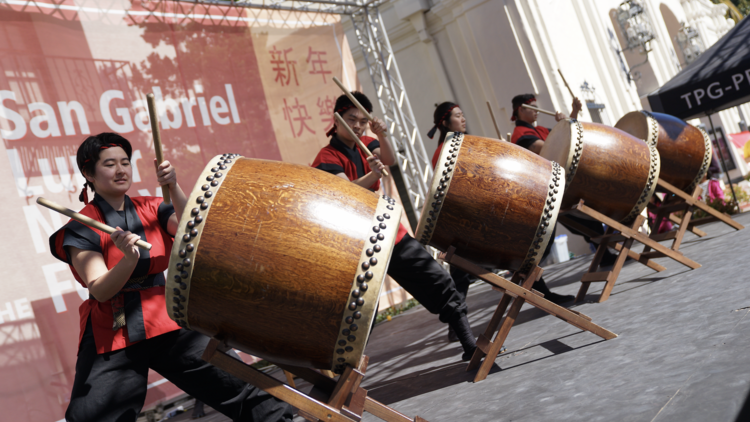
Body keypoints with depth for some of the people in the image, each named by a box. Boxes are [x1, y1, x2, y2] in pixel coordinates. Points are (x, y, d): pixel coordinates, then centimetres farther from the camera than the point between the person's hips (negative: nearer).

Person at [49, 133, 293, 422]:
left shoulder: (151, 208, 9)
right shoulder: (81, 229, 0)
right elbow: (100, 291, -12)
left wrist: (173, 188, -22)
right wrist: (130, 258, -29)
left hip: (167, 322, 2)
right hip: (111, 335, -1)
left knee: (242, 388, -8)